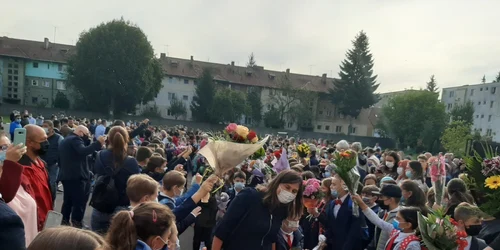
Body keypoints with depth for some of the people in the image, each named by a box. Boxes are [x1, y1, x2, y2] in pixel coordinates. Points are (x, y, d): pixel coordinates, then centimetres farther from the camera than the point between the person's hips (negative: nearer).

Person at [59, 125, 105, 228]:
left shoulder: (64, 141, 21)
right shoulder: (75, 139, -11)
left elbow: (60, 159, 24)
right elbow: (83, 151, -28)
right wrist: (98, 143, -29)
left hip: (66, 175, 10)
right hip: (76, 175, -10)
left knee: (68, 200, 14)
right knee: (79, 201, -6)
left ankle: (65, 221, 18)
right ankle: (76, 223, -6)